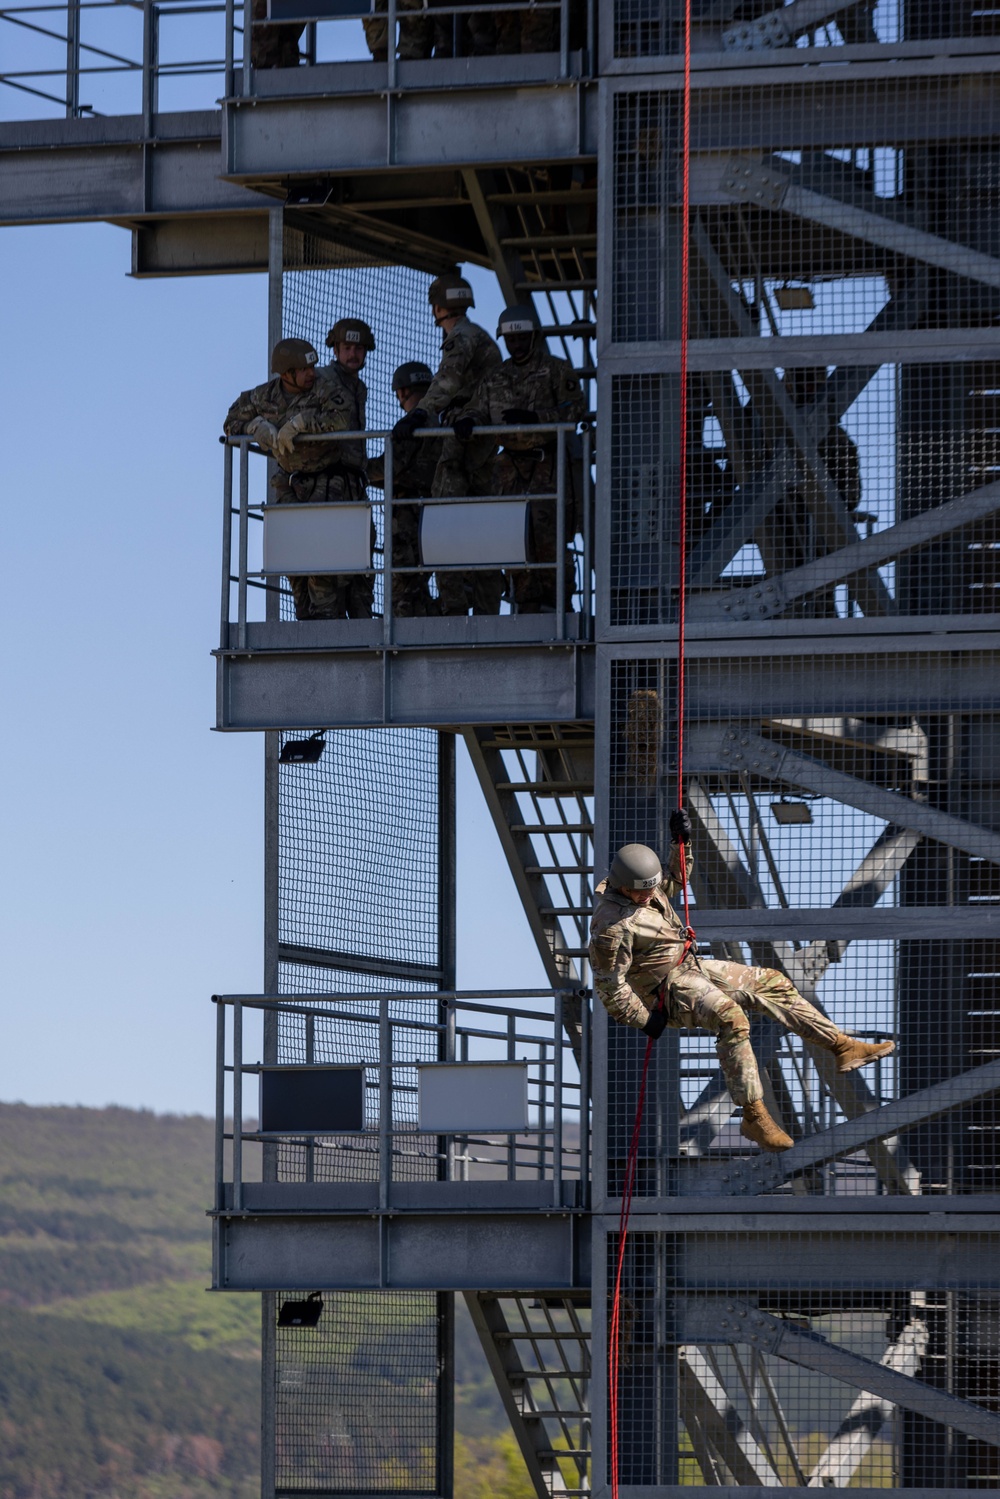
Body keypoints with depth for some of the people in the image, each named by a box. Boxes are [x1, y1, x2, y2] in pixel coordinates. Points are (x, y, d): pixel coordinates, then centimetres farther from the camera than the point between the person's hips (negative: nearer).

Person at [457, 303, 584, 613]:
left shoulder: (557, 370, 4)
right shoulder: (494, 379, 18)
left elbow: (574, 408, -8)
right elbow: (478, 411, 13)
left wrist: (533, 417, -20)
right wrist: (466, 422, -12)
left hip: (548, 466, -5)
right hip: (511, 468, 5)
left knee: (548, 536, -12)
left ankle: (557, 605, -7)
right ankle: (528, 607, 4)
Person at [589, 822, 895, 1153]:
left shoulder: (643, 885, -2)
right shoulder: (611, 927, -27)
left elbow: (674, 879, 20)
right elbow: (610, 986, -23)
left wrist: (681, 843, 5)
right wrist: (645, 1020, -20)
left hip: (690, 965, 10)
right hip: (667, 990, -10)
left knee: (770, 982, 7)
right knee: (730, 1016, -33)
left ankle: (842, 1046, 13)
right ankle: (753, 1116, -32)